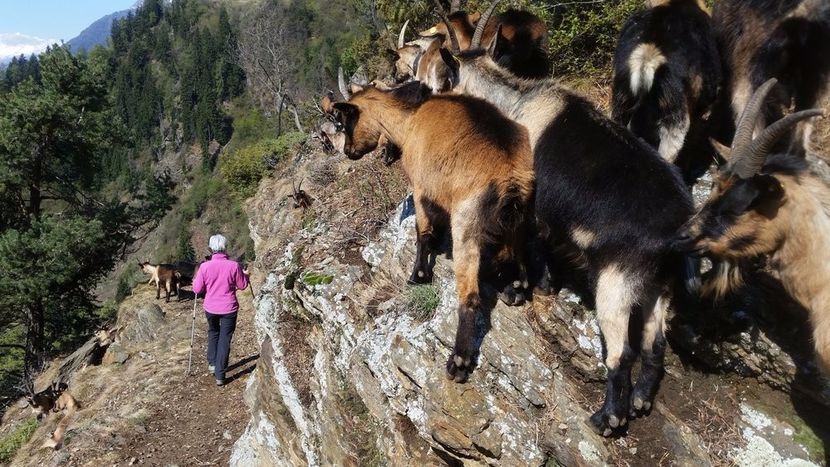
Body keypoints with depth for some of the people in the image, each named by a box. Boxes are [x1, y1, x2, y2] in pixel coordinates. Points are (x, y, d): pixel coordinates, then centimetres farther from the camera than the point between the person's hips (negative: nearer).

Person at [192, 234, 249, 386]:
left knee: (213, 333, 28)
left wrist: (195, 281, 17)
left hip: (210, 308, 2)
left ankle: (212, 363, 27)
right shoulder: (234, 266, -13)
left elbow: (197, 289, -4)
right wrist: (245, 275, 19)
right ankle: (220, 375, 6)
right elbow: (242, 286, -1)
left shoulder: (205, 266, -12)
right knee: (225, 339, 6)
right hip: (229, 309, -1)